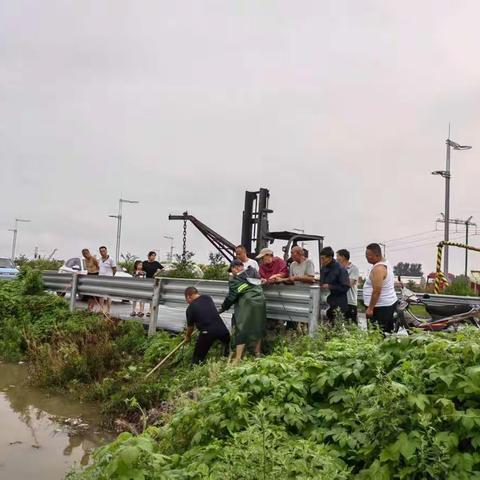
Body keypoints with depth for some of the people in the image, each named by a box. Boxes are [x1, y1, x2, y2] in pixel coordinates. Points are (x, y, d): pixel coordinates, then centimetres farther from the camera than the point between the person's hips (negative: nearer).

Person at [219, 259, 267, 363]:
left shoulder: (235, 280, -7)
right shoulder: (253, 273, 12)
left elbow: (231, 297, -4)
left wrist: (223, 308, 9)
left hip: (247, 305, -6)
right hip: (260, 303, 6)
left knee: (242, 330, -2)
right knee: (258, 328, 19)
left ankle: (238, 359, -5)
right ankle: (258, 352, 32)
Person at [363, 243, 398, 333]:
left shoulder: (378, 269, -19)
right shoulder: (385, 263, 13)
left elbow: (376, 291, -24)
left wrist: (370, 308, -22)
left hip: (381, 307, -11)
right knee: (387, 332, 12)